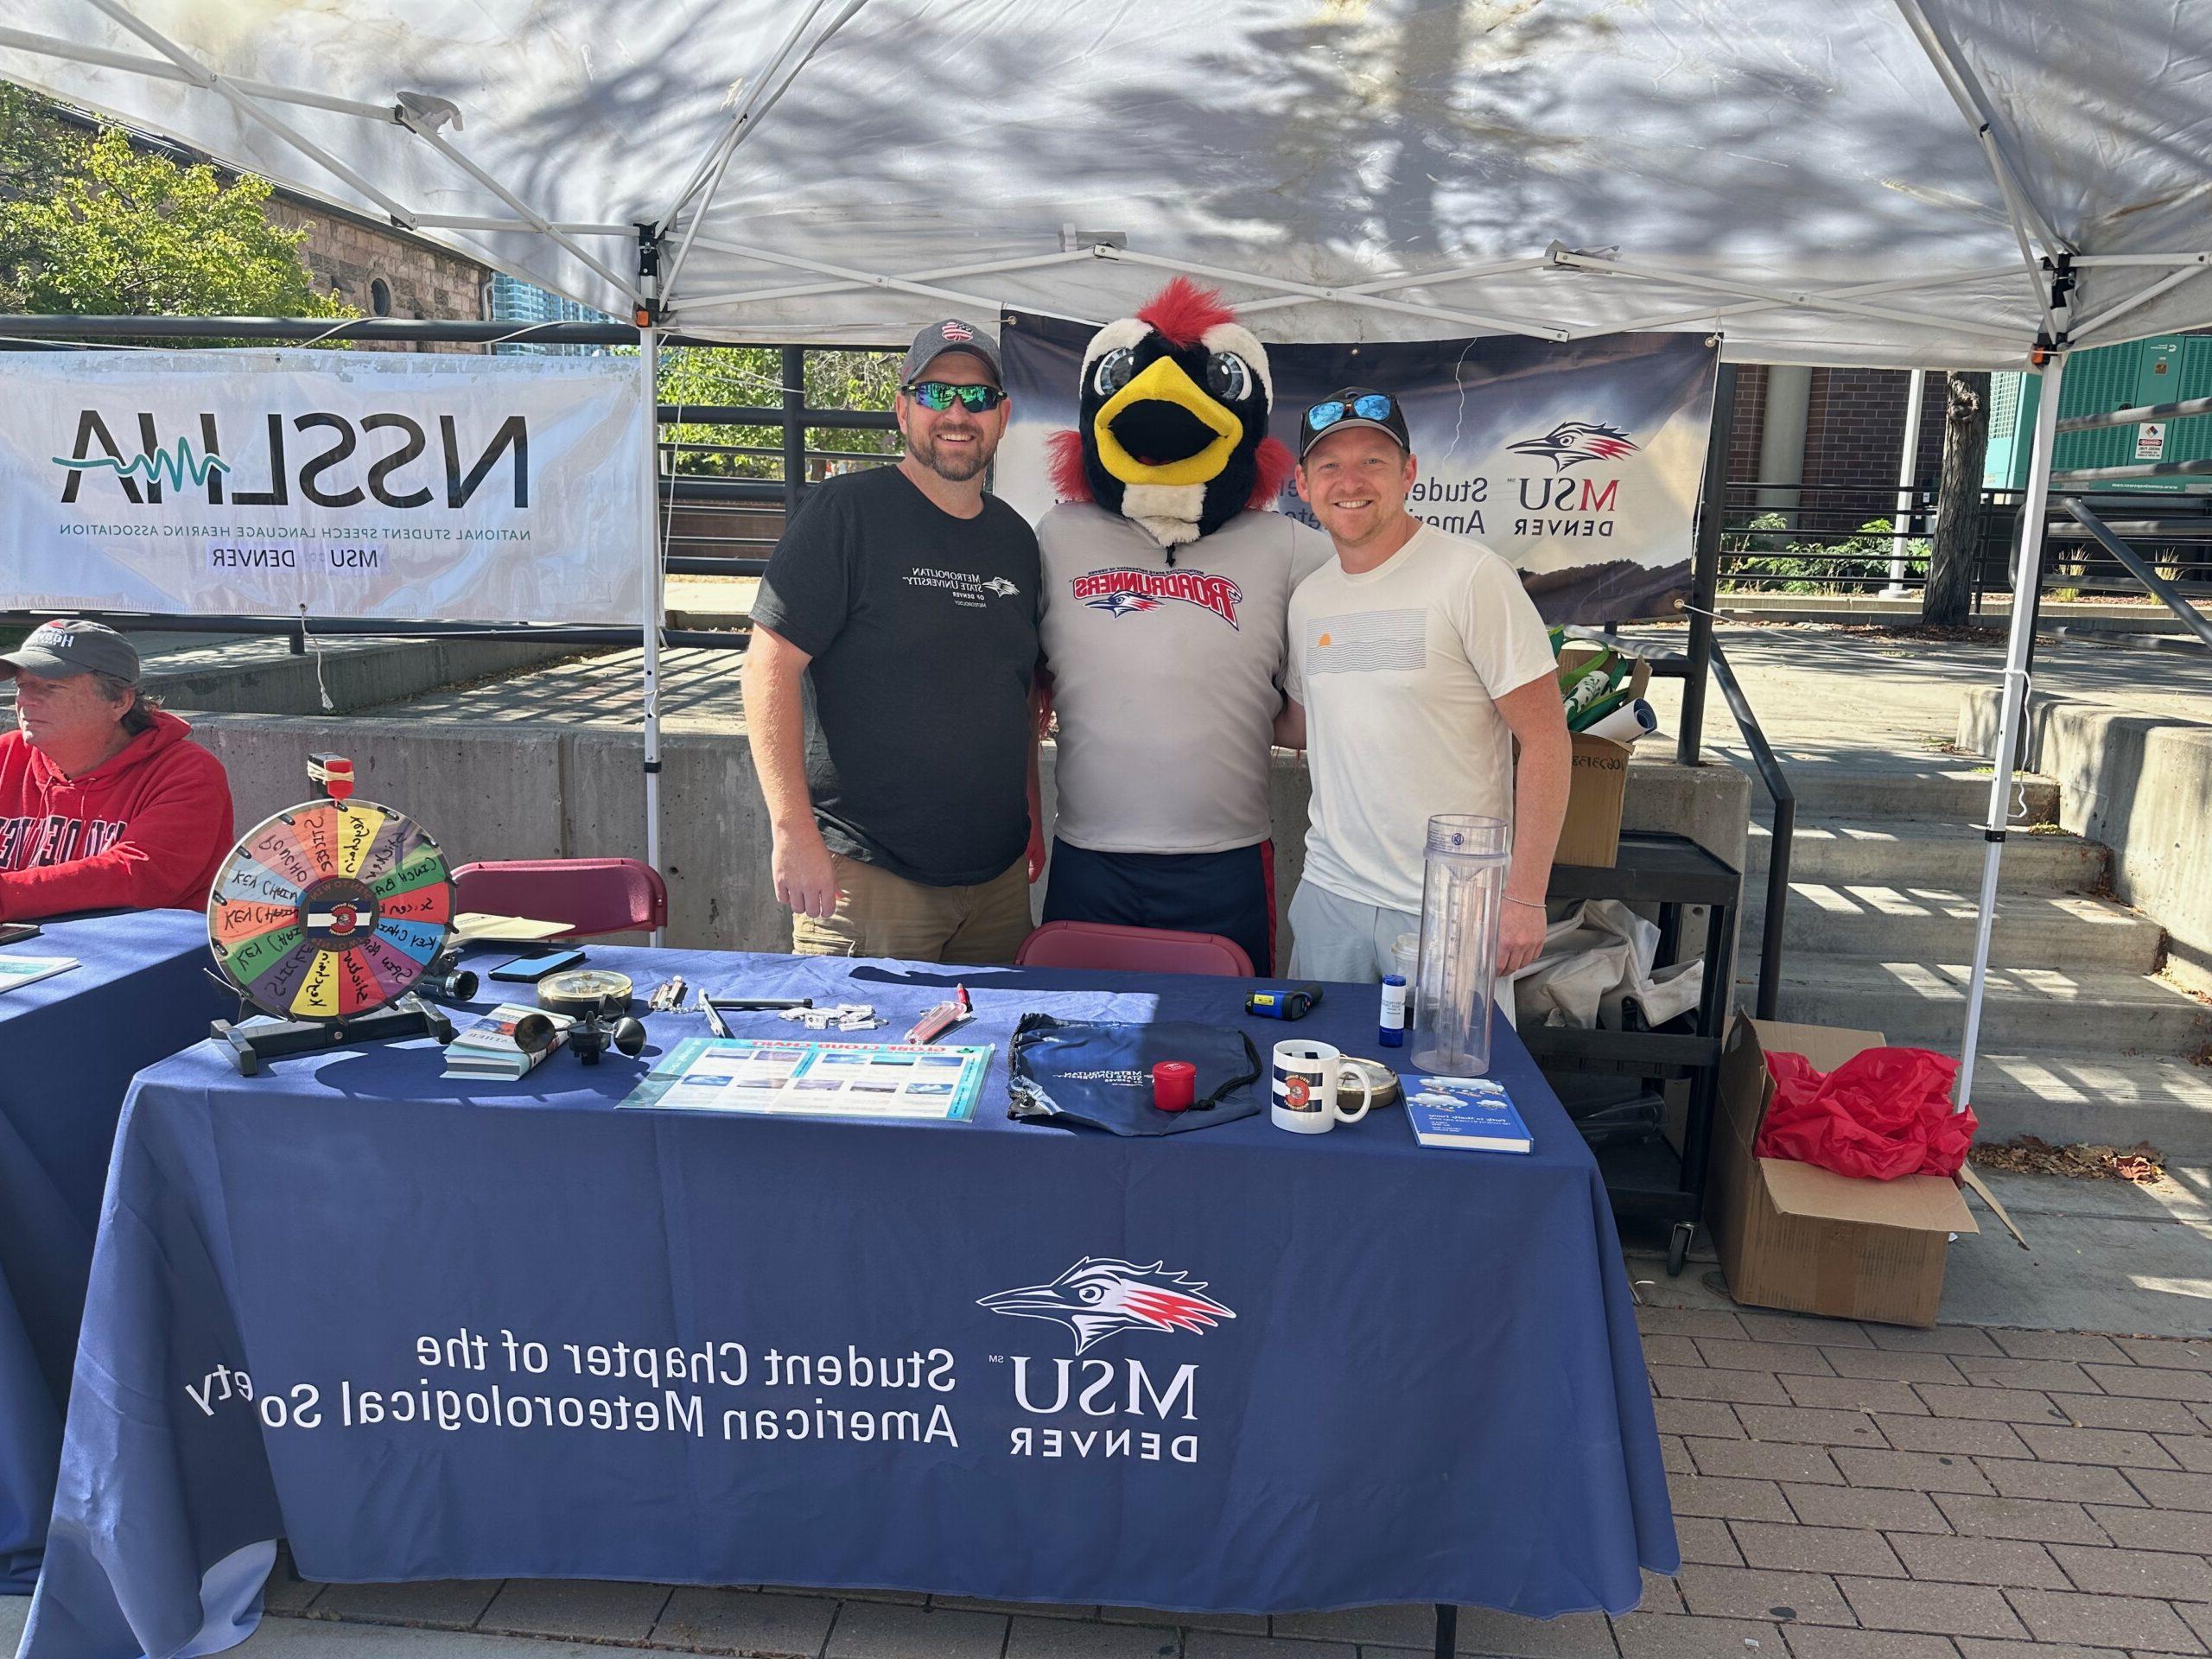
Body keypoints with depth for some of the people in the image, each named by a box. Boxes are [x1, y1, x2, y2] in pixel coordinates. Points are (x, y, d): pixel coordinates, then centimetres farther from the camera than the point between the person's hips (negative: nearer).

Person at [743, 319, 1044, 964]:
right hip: (866, 876, -6)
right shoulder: (847, 511, -7)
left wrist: (1031, 816, 16)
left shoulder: (1015, 539, 11)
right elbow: (770, 665, -13)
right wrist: (793, 831, -19)